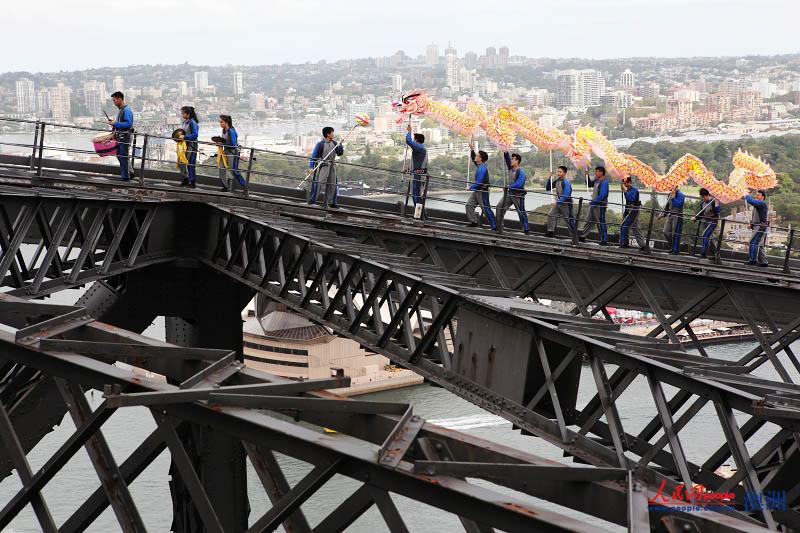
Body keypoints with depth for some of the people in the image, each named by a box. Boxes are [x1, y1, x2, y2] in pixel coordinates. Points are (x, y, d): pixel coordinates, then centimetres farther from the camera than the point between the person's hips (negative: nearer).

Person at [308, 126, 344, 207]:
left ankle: (331, 202, 17)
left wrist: (340, 145, -5)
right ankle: (311, 200, -5)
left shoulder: (334, 143, 7)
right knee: (317, 183, -11)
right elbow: (314, 156, -10)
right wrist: (311, 167, -18)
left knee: (332, 184, 8)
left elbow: (340, 153, 11)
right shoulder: (320, 144, -11)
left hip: (331, 166, 6)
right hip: (322, 166, -6)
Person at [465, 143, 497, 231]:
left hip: (482, 191, -10)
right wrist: (472, 150, 17)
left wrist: (470, 187, -13)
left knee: (486, 209, -7)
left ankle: (494, 227, -3)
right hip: (477, 191, 10)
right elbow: (473, 159, 28)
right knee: (469, 204, 8)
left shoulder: (482, 169, -23)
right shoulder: (479, 165, 7)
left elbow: (479, 182, -25)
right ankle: (473, 222, 14)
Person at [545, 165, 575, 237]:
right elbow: (548, 188, 10)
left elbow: (566, 195, -25)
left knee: (569, 219, 1)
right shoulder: (557, 180, 5)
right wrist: (549, 178, -3)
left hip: (565, 203, -7)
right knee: (551, 215, -5)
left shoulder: (566, 182, -18)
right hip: (558, 202, 7)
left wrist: (557, 202, -26)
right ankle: (550, 232, -1)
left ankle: (576, 234, 12)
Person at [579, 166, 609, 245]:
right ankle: (582, 237, 22)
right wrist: (587, 176, 12)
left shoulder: (604, 182, -16)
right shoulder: (596, 180, 11)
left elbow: (602, 195, -24)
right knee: (589, 221, 14)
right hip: (594, 204, 9)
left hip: (600, 205, -9)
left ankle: (604, 241, 1)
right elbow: (590, 184, 28)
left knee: (601, 223, -4)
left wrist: (594, 202, -26)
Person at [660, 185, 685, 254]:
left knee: (675, 234, -7)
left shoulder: (680, 195, -8)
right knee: (666, 232, 4)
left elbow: (678, 204, -24)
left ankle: (676, 250, 0)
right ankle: (672, 247, 18)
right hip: (670, 215, 8)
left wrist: (673, 197, -25)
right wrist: (663, 214, 13)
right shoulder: (670, 195, 14)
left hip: (677, 216, -8)